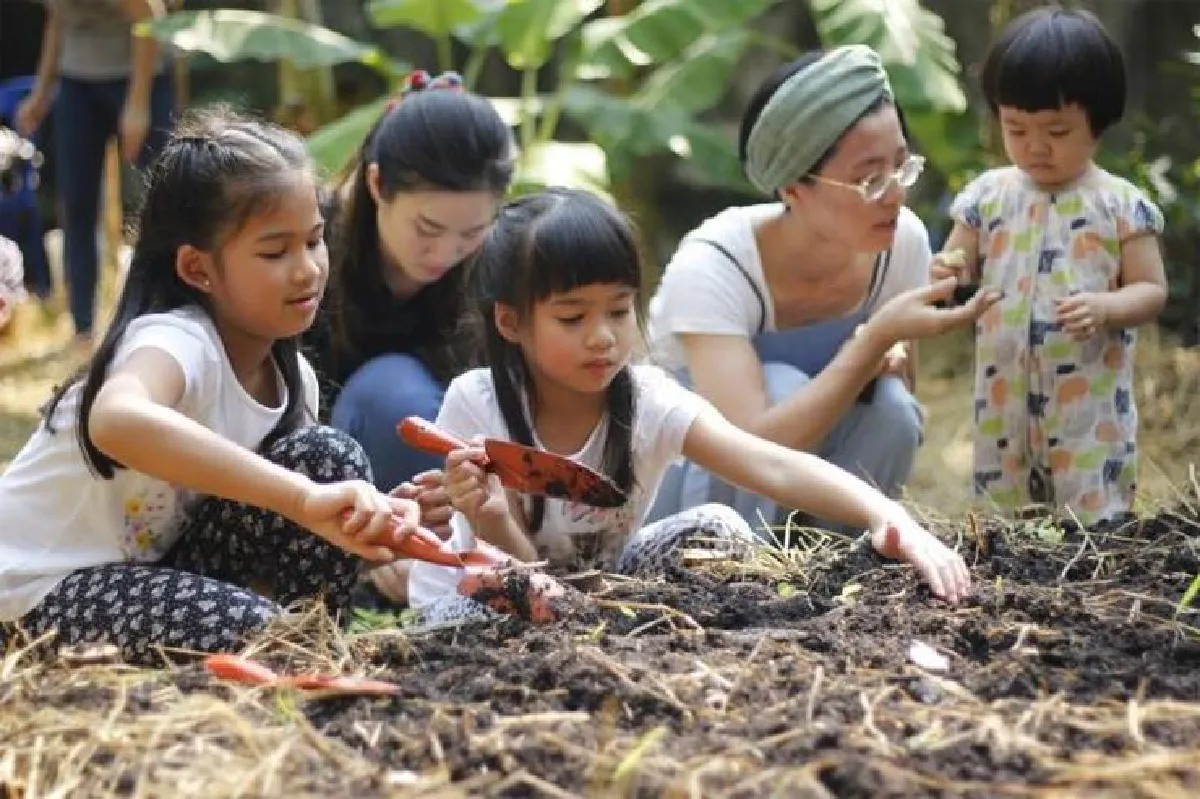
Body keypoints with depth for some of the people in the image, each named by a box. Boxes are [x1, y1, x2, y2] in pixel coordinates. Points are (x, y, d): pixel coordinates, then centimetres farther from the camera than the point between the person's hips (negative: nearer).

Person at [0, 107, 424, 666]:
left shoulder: (290, 374, -3)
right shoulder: (176, 341, -28)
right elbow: (118, 421, -53)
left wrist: (375, 519, -22)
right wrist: (304, 496, -57)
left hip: (162, 559, 8)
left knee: (330, 456, -12)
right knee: (245, 628, -33)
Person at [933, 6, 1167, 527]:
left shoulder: (1120, 205, -6)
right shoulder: (987, 196, 3)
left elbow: (1152, 290, -4)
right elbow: (961, 272, 8)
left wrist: (1105, 307, -24)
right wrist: (945, 275, -16)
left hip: (1089, 399, -3)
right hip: (1005, 394, 3)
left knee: (1094, 521, -1)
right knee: (1006, 526, 14)